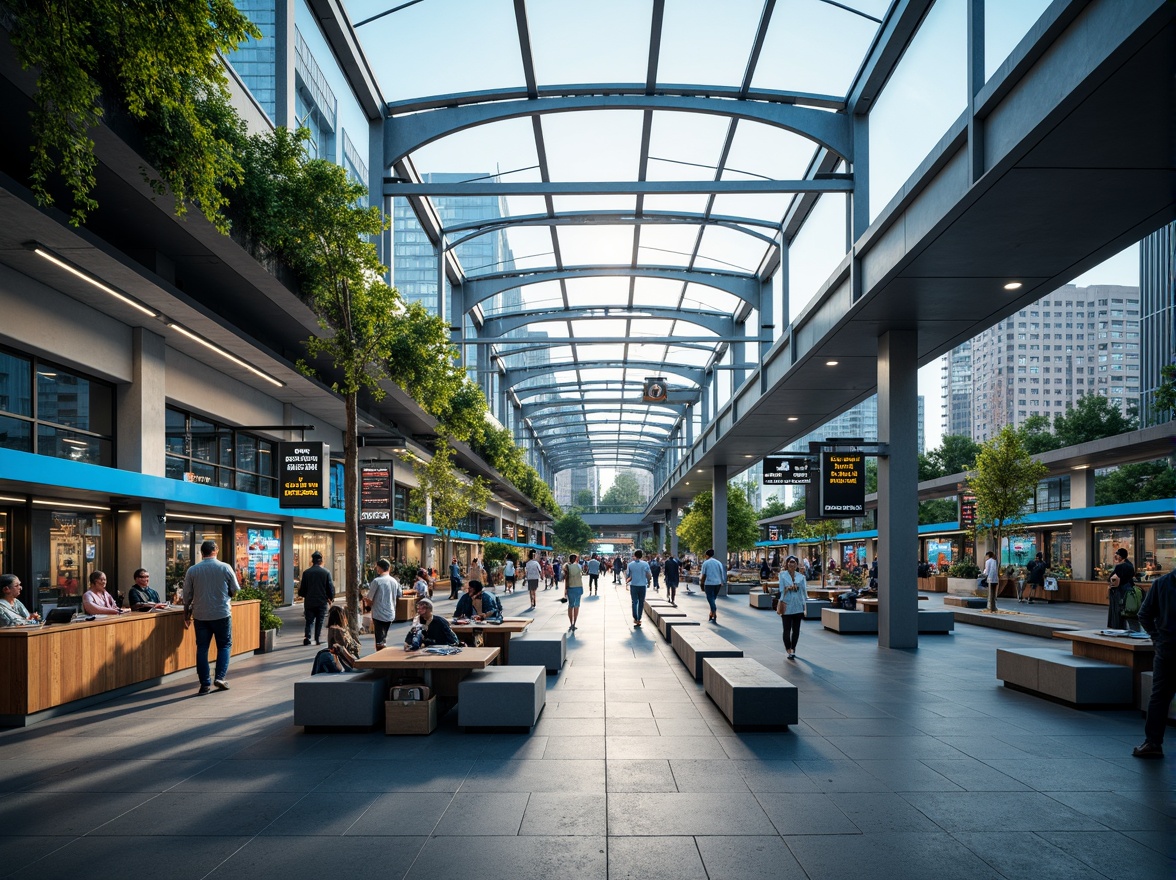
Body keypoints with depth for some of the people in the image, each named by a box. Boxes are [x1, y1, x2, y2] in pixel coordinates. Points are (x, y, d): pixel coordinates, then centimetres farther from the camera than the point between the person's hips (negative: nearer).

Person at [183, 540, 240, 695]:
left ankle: (204, 684, 6)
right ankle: (220, 677, 0)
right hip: (222, 614, -2)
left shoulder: (192, 570, -1)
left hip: (200, 615, 2)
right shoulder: (225, 568, -5)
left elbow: (187, 596, 3)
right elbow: (235, 590, 3)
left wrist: (187, 615, 15)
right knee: (224, 645, 12)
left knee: (202, 648, 8)